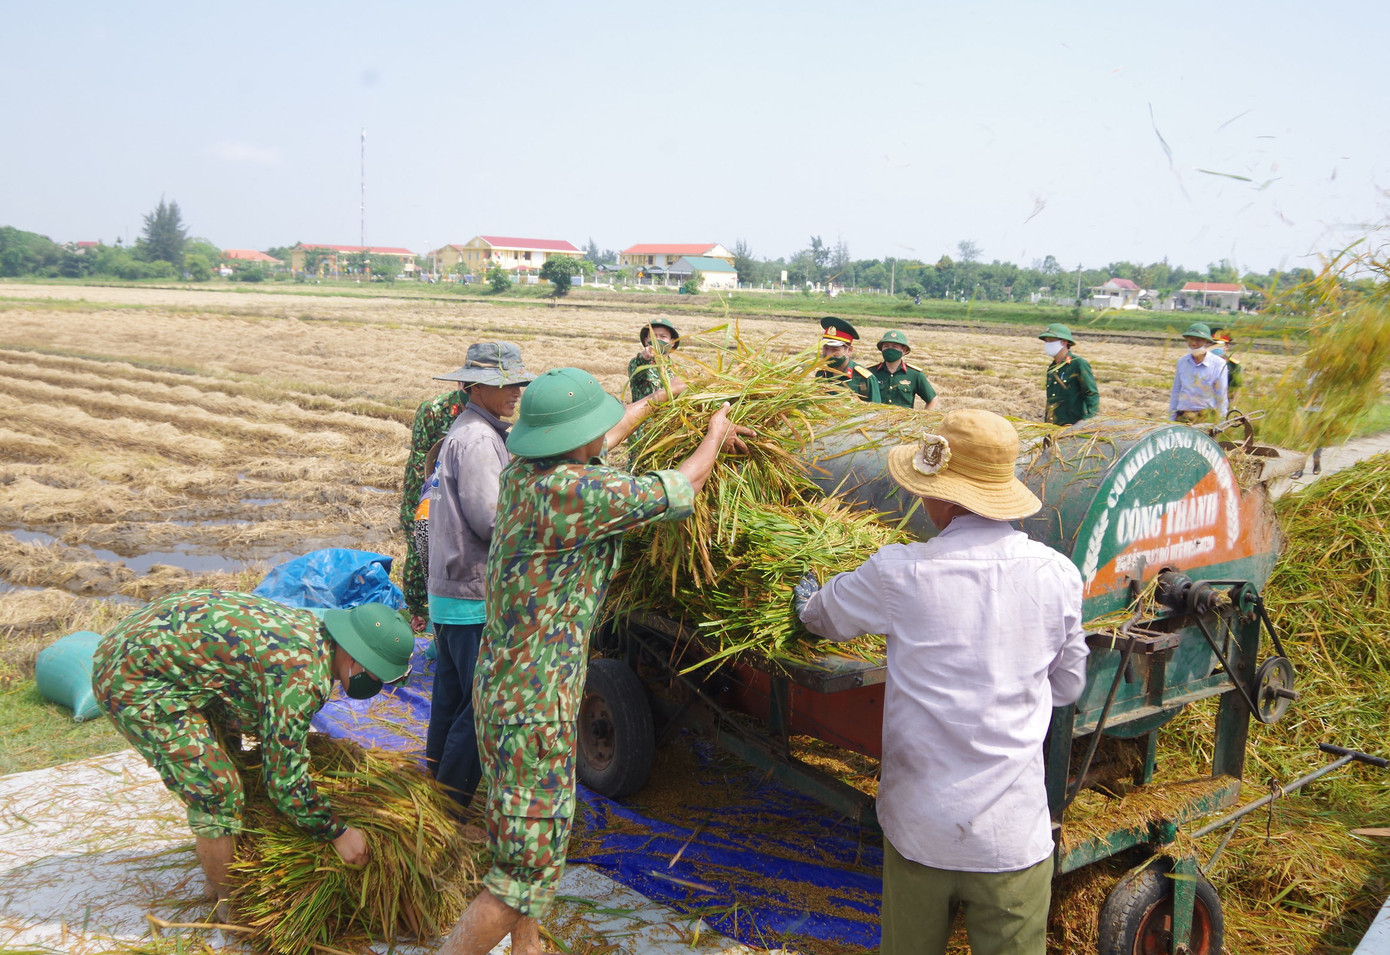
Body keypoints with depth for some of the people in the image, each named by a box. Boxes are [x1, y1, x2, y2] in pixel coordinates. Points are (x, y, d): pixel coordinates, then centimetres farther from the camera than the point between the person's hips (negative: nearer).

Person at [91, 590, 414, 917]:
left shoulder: (310, 628, 3)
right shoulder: (303, 675, -25)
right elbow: (284, 777, -18)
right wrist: (337, 833, -7)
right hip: (135, 679, -10)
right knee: (216, 792, -5)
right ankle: (229, 904, 15)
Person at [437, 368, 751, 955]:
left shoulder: (521, 471, 0)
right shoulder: (570, 490, -25)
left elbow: (606, 438, 21)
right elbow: (681, 487, -13)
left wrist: (658, 397, 37)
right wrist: (716, 433, 8)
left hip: (499, 685, 10)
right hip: (534, 705, -10)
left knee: (523, 847, 24)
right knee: (527, 869, 1)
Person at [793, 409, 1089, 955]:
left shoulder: (898, 573, -11)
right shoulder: (1057, 573, -6)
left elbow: (824, 617, 10)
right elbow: (1068, 686, 8)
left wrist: (805, 598, 33)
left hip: (918, 827, 0)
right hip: (1013, 837, 1)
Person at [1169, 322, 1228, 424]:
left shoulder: (1219, 364, -2)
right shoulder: (1182, 362, 11)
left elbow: (1222, 397, 2)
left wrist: (1220, 422, 2)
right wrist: (1171, 419, 15)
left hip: (1207, 417, -4)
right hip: (1182, 417, 4)